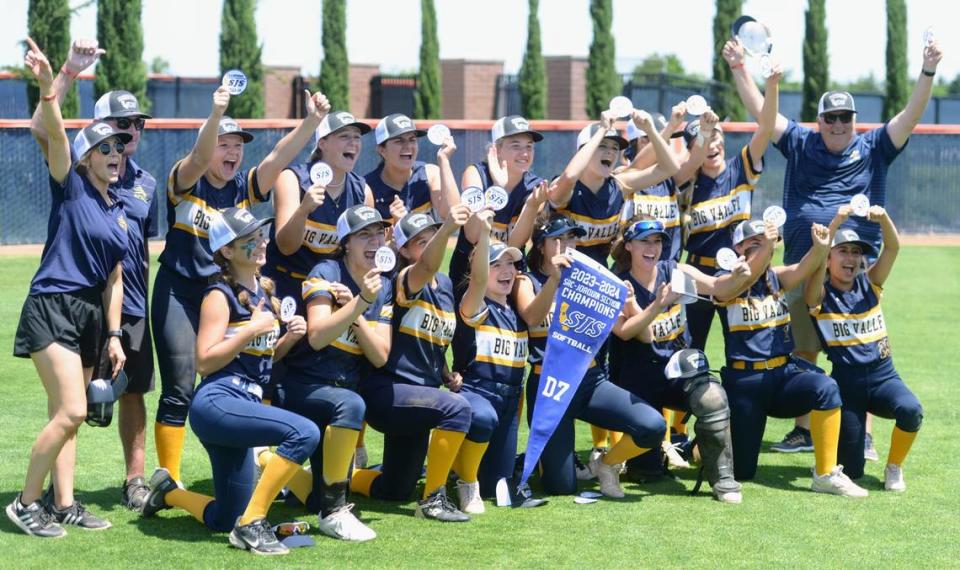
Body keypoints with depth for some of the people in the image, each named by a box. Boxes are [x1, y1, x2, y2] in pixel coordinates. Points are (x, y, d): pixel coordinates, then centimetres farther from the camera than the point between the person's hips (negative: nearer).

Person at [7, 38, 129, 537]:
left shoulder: (119, 211, 14)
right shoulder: (70, 186, -4)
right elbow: (52, 132, -23)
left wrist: (113, 335, 12)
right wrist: (48, 86, -40)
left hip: (90, 316, 7)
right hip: (52, 308, -7)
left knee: (65, 415, 9)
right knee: (71, 411, -15)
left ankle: (63, 504, 12)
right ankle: (26, 503, -5)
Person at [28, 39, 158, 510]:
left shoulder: (146, 184, 12)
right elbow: (39, 127, -19)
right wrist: (69, 72, -25)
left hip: (131, 307, 5)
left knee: (134, 392, 8)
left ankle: (135, 480, 17)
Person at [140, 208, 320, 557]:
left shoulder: (264, 291, 15)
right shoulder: (221, 296, -7)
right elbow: (204, 362, -14)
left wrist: (289, 337, 4)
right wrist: (251, 330, -17)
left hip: (245, 404, 8)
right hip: (217, 402, -8)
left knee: (223, 521, 11)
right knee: (305, 433, -31)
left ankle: (168, 491, 37)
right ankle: (252, 523, -24)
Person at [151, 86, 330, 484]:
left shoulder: (245, 188, 4)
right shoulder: (186, 182, -7)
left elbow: (278, 158, -10)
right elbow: (199, 158, -29)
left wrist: (311, 121, -25)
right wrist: (216, 115, -47)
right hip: (179, 293, -4)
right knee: (179, 390, -7)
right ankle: (168, 480, -1)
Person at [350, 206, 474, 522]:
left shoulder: (446, 285, 11)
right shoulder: (405, 281, -13)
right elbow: (427, 266, -38)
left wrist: (446, 374, 4)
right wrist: (448, 227, -57)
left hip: (420, 391, 9)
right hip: (386, 389, -9)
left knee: (395, 490, 15)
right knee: (456, 408, -34)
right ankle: (433, 499, -22)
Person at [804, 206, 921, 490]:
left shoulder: (869, 284, 7)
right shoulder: (819, 294, -2)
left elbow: (893, 248, -6)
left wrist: (883, 217, -26)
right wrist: (836, 222, -34)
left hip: (883, 376, 2)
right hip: (846, 381, -2)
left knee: (911, 411, -32)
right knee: (851, 470, -2)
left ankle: (894, 467, -4)